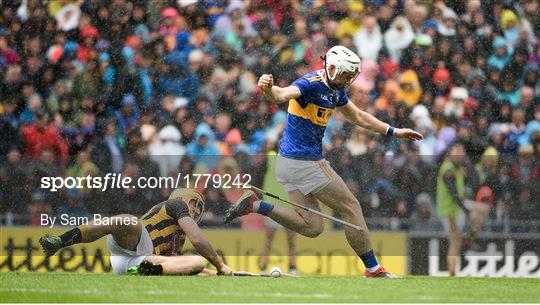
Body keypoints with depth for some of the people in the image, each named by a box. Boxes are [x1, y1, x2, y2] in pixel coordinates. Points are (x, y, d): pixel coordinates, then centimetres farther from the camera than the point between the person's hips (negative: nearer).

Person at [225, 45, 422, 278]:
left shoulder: (335, 90, 11)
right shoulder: (311, 84, -18)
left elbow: (358, 117, 25)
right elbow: (282, 94, -38)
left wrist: (394, 132, 28)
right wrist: (268, 89, -61)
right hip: (306, 162, -10)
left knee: (312, 227, 10)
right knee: (351, 208, 3)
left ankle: (255, 205, 0)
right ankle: (373, 270, 13)